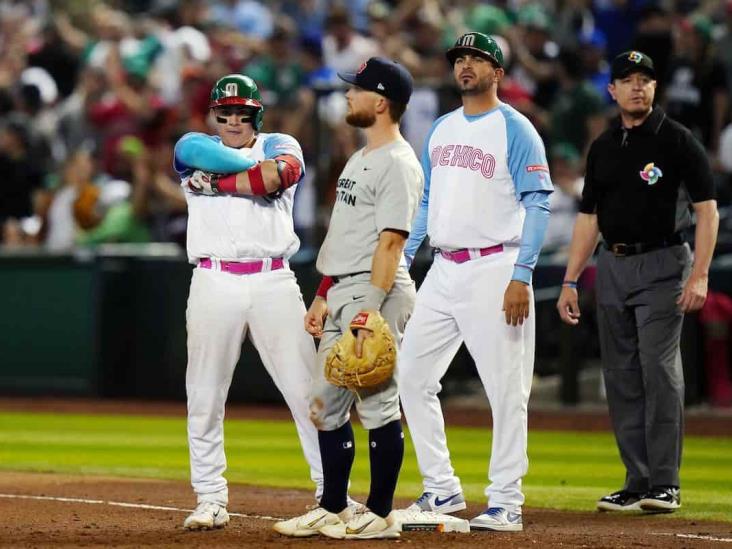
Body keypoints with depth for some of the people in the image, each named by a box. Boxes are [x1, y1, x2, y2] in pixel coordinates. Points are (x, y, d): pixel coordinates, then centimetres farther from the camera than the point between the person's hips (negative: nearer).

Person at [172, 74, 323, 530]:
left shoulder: (280, 145, 11)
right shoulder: (194, 147, 13)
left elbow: (286, 171, -12)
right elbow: (200, 152, -11)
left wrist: (215, 181, -6)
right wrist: (262, 172, -9)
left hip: (273, 282, -1)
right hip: (214, 283, 1)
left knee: (308, 390, -3)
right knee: (204, 397, 2)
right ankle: (211, 499, 10)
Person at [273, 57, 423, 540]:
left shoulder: (398, 164, -12)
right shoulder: (360, 160, 20)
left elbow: (391, 241, -19)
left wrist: (371, 308, -25)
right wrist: (324, 296, 21)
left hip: (376, 291, -11)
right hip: (342, 292, 11)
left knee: (377, 404, -6)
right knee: (326, 405, 12)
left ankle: (380, 515, -2)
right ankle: (333, 509, 19)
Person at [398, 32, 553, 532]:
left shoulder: (515, 129, -5)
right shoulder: (441, 130, 16)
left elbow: (538, 204, -11)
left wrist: (521, 277, -19)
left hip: (495, 269, -7)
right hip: (443, 272, 7)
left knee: (506, 388, -5)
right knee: (412, 377, 5)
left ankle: (506, 504, -1)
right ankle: (442, 490, 14)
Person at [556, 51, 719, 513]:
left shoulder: (677, 140, -4)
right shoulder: (604, 148, 13)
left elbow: (707, 208, -7)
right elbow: (589, 216, 17)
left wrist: (699, 275, -16)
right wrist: (570, 282, 11)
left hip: (662, 265, -6)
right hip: (612, 266, 6)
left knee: (659, 370, -12)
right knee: (621, 377, 5)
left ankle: (665, 483, -11)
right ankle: (638, 482, 9)